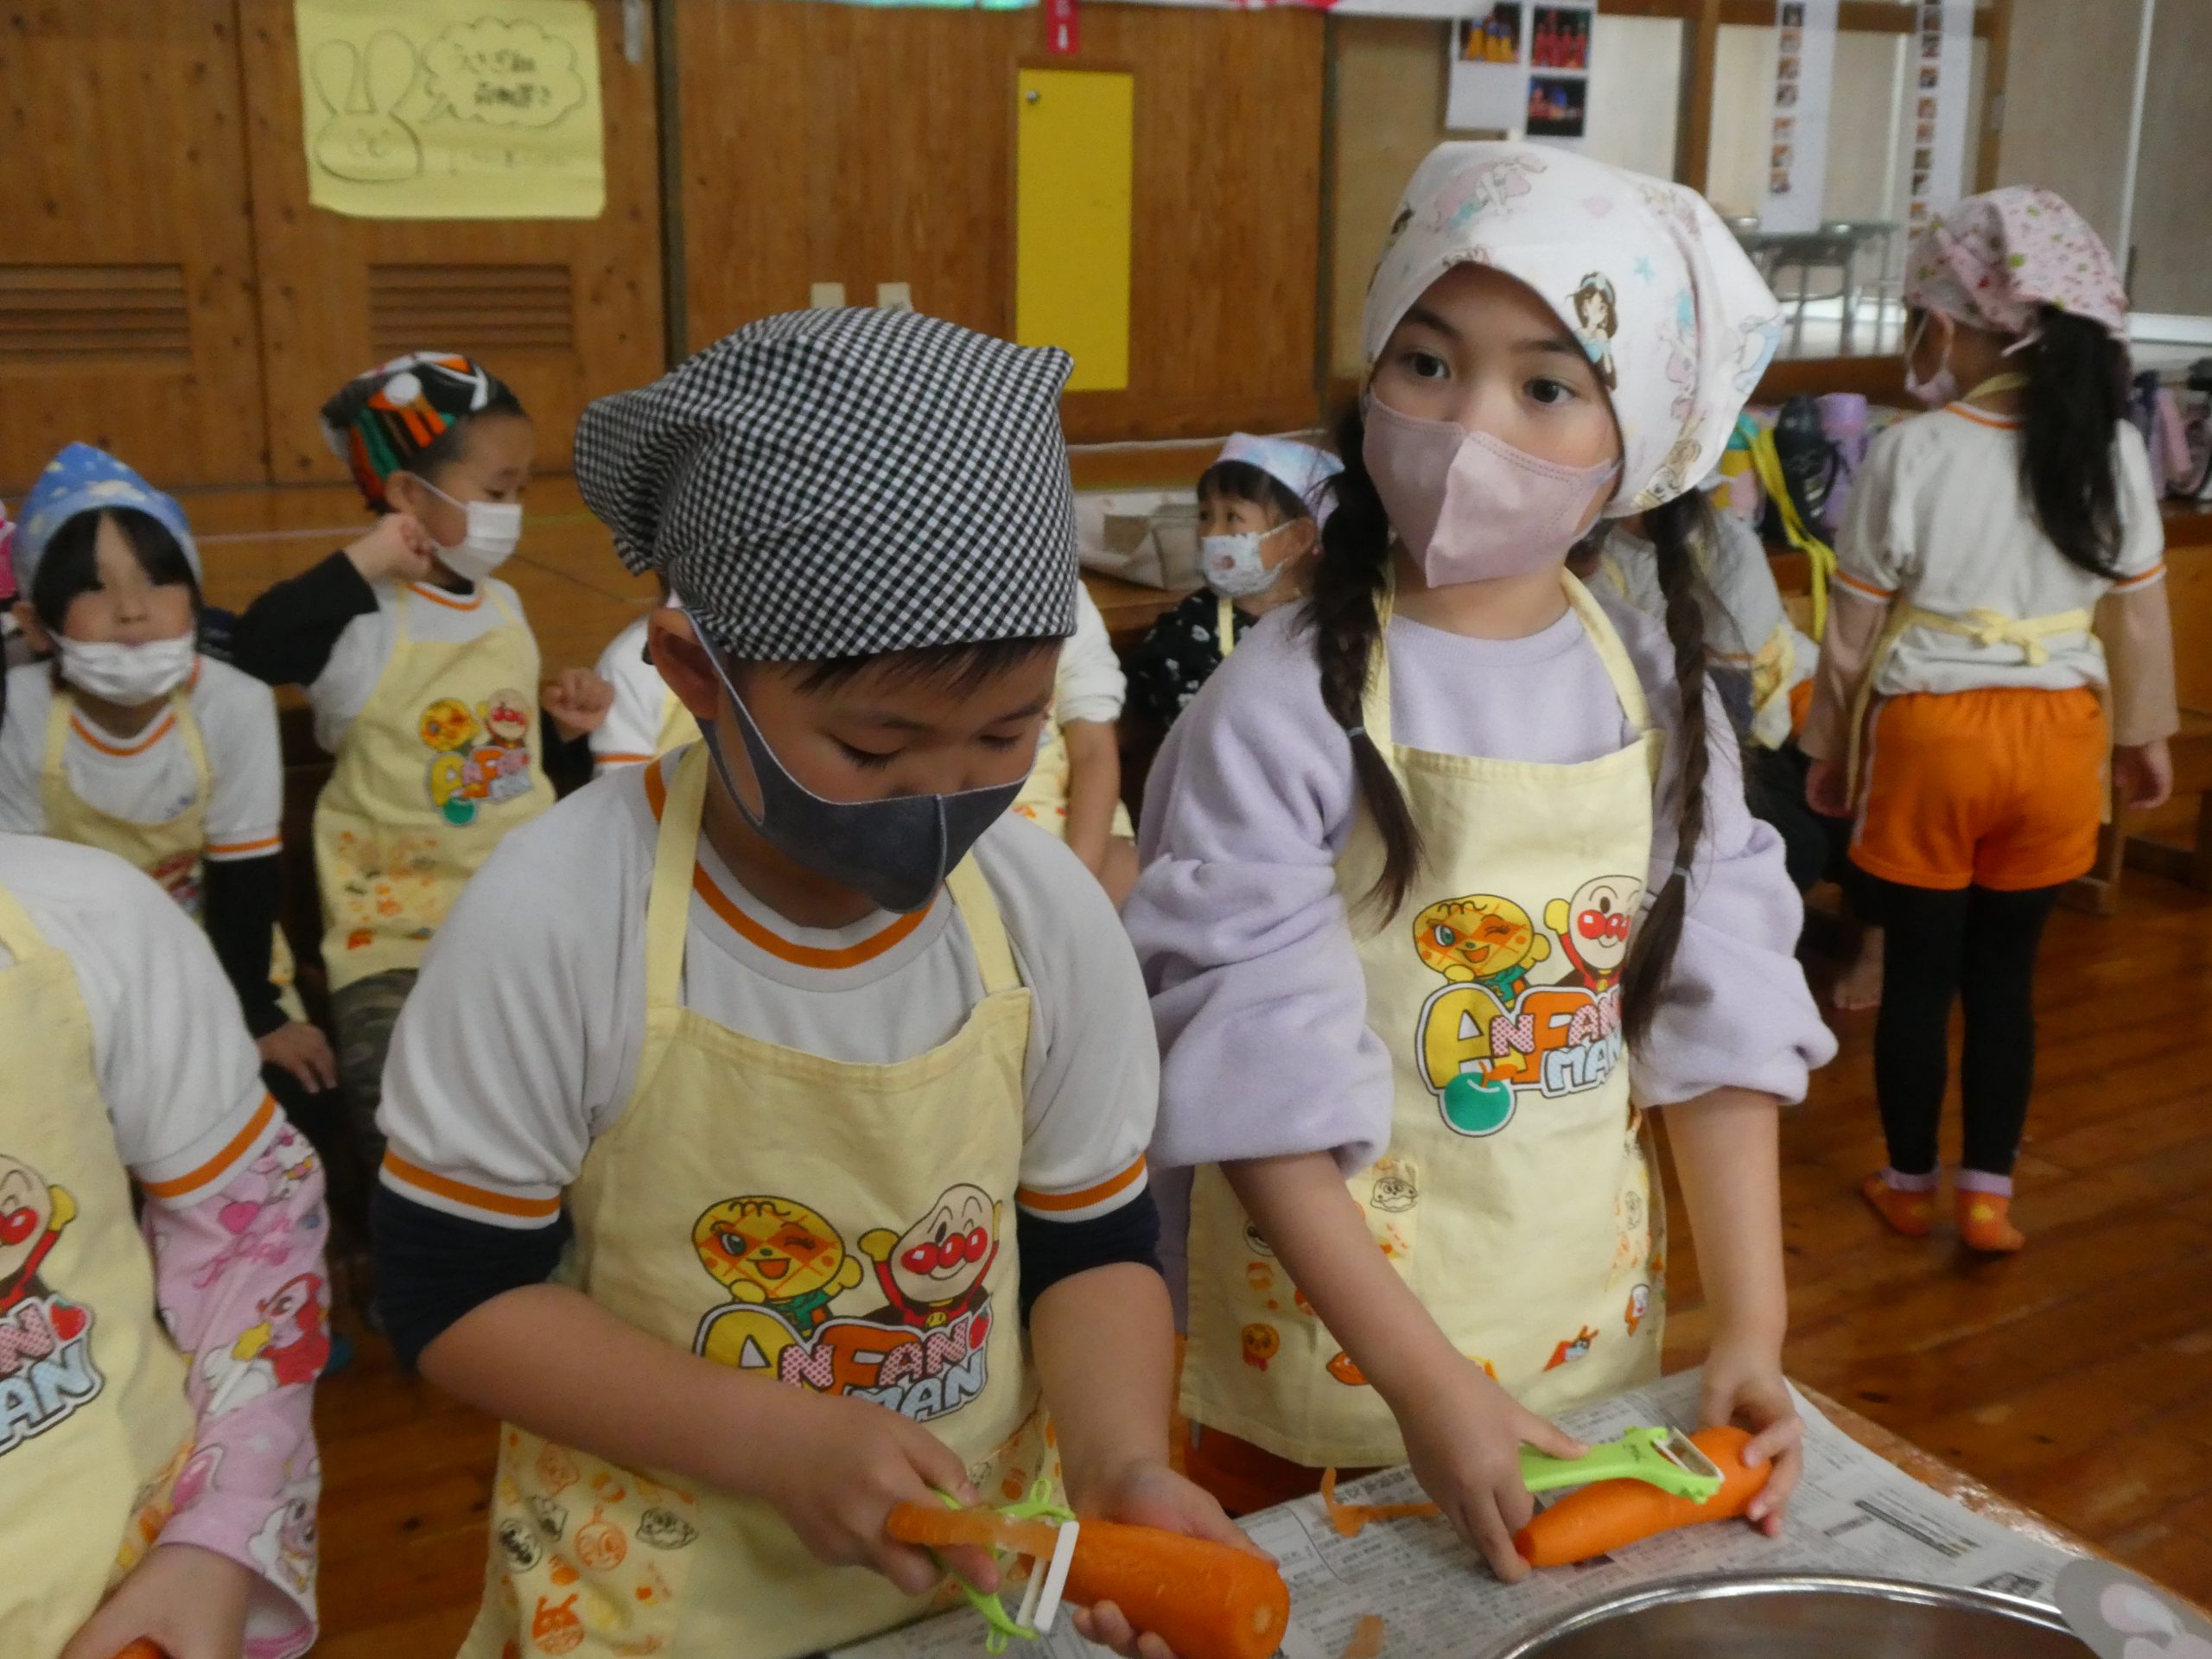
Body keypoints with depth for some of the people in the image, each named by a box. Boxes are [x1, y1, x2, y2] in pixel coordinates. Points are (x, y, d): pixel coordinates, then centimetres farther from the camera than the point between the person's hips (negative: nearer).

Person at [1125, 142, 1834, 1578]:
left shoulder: (1657, 693, -3)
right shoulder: (1284, 707, -17)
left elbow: (1719, 1025, -1)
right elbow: (1261, 1090, -18)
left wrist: (1752, 1331, -7)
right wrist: (1423, 1381, -21)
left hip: (1599, 1340, 5)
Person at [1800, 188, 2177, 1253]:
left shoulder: (1911, 453, -12)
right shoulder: (2110, 448, -2)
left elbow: (1856, 627, -6)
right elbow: (2139, 615, 5)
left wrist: (1829, 747, 7)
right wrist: (2143, 736, 19)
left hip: (1929, 732, -3)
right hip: (2056, 736, 3)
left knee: (1919, 972, 10)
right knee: (2006, 972, 14)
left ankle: (1909, 1184, 24)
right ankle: (1989, 1193, 20)